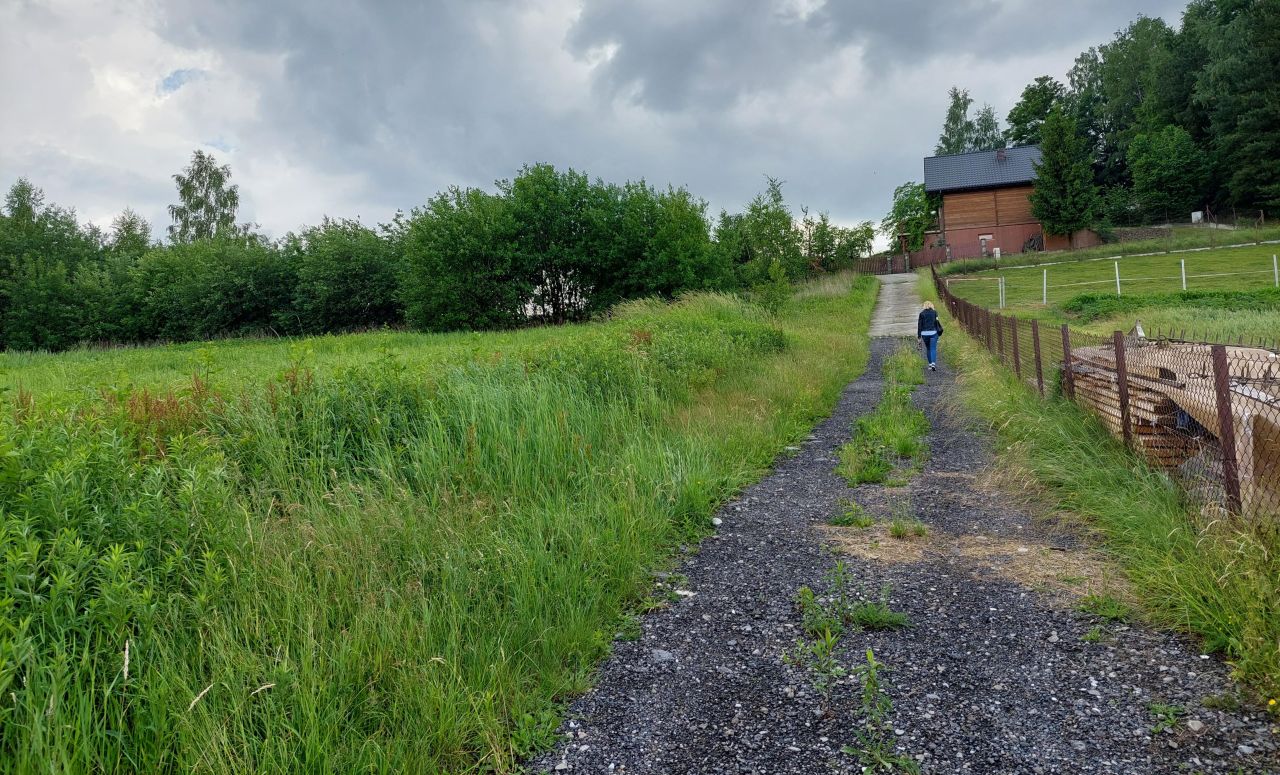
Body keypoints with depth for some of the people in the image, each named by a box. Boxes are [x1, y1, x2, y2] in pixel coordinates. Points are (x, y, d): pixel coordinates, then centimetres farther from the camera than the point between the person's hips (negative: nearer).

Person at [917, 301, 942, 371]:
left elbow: (919, 325, 2)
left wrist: (919, 336, 4)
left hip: (924, 333, 1)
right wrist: (939, 331, 5)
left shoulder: (922, 313, 2)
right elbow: (937, 322, -3)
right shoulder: (934, 312, 1)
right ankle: (933, 363, -21)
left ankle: (930, 364, 18)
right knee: (933, 349, -3)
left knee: (928, 349, 15)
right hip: (933, 333, -1)